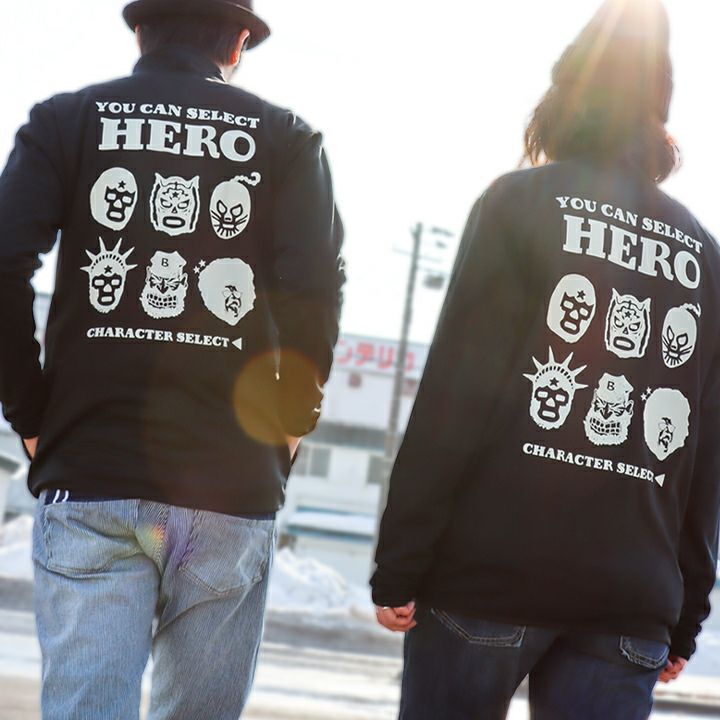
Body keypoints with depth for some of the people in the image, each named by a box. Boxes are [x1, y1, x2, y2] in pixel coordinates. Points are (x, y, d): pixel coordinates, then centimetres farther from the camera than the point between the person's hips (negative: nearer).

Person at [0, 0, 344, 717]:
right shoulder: (286, 138, 8)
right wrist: (288, 423, 8)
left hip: (87, 476, 0)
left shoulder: (65, 119, 8)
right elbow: (315, 290, -5)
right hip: (233, 489, 0)